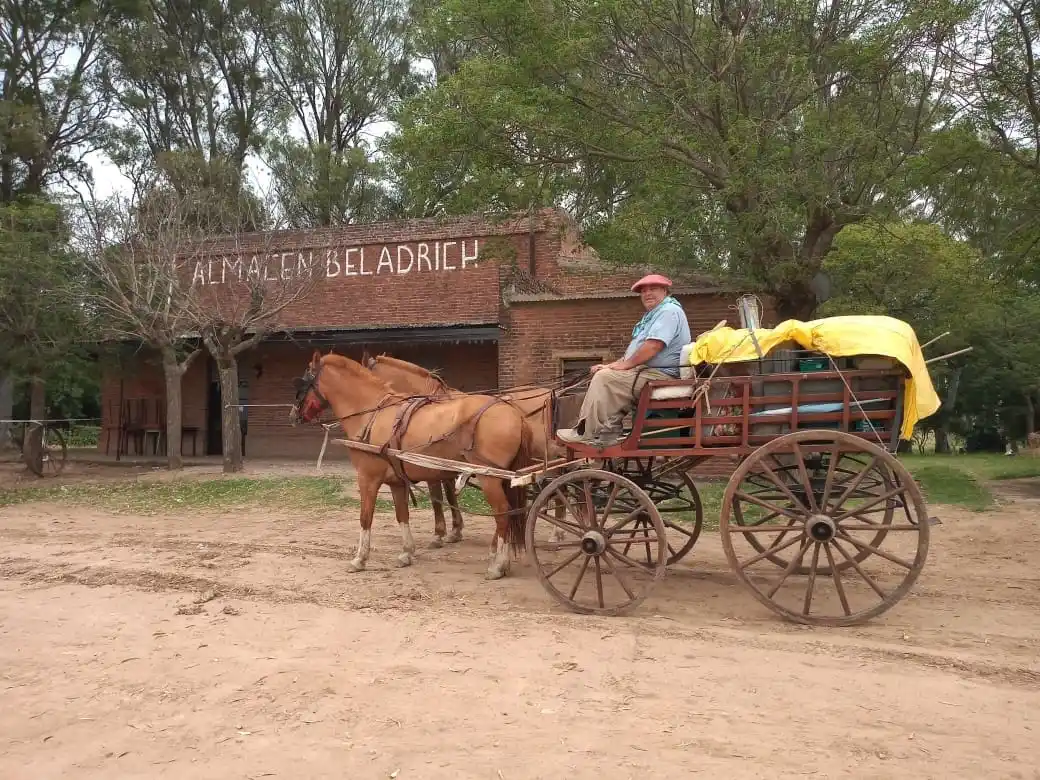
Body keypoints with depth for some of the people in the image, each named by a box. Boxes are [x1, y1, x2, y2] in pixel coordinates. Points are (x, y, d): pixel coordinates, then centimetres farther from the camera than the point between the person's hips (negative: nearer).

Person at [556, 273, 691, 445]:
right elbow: (635, 352, 24)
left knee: (604, 378, -21)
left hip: (660, 375, -11)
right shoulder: (652, 314, 24)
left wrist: (625, 364, -12)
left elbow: (653, 346, -23)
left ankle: (588, 435, -16)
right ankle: (609, 432, -3)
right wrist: (611, 366, 11)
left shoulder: (669, 310, -10)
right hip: (647, 371, 11)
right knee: (601, 375, 8)